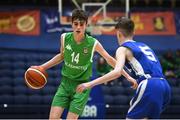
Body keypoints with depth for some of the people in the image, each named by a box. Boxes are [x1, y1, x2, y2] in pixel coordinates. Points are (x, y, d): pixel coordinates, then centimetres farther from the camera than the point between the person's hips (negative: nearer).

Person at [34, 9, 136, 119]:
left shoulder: (93, 43, -15)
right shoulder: (64, 38, -7)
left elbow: (109, 59, -2)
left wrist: (127, 76, 0)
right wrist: (42, 67, 11)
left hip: (81, 85, -3)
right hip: (65, 82, 3)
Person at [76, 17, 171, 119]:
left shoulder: (123, 49, 6)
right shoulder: (144, 46, 28)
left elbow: (117, 72, -11)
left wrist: (90, 84, -13)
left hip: (150, 87, -7)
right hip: (164, 86, 7)